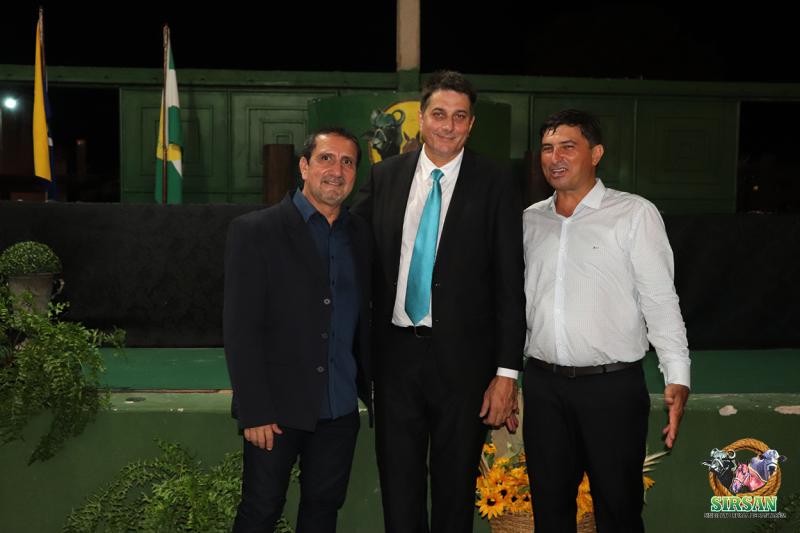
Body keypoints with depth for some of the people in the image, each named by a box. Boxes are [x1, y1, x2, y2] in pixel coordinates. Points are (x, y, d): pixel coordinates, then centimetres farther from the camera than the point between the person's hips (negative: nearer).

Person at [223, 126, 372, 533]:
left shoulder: (360, 233, 9)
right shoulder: (255, 231, -8)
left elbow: (363, 316, 12)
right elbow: (240, 329, -11)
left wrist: (372, 388, 4)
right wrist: (254, 412, -14)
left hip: (341, 410, 5)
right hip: (278, 411, -4)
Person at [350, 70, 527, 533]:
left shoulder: (497, 183, -4)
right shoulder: (384, 176, 5)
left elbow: (511, 283, -6)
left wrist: (507, 372, -10)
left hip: (462, 359, -2)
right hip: (395, 353, 3)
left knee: (456, 486, 12)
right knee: (398, 482, 14)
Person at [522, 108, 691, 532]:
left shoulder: (635, 214, -3)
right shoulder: (530, 220, 10)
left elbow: (661, 301, -6)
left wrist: (677, 378, -13)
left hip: (613, 386, -4)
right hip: (543, 383, 4)